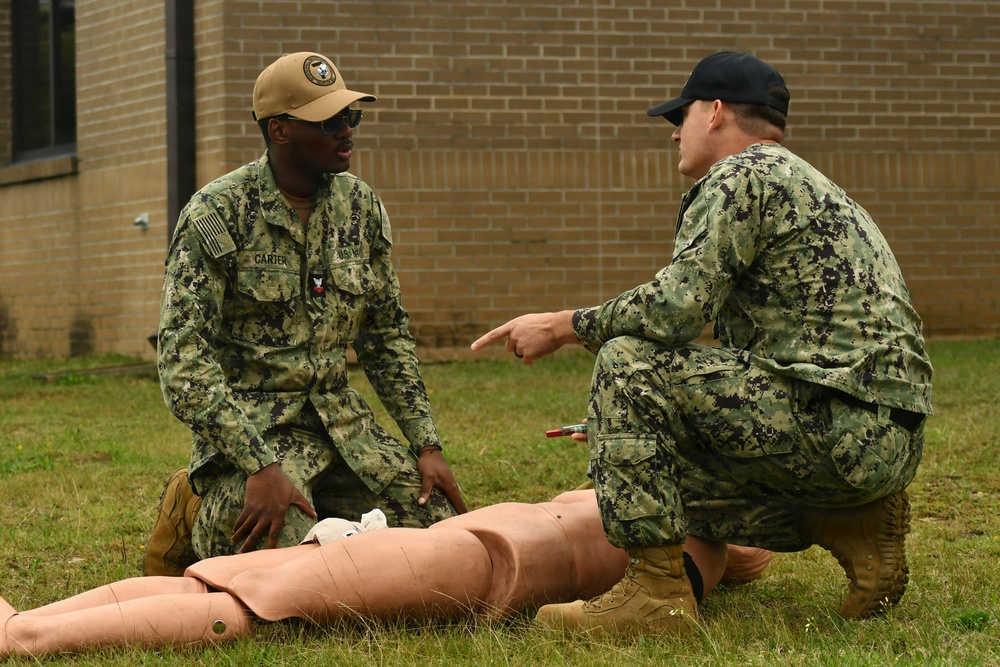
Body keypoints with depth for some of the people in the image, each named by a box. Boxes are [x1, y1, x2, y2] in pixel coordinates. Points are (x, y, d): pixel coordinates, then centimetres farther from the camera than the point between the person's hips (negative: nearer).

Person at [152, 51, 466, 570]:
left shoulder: (360, 206, 6)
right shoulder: (216, 215, -13)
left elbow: (387, 337, 15)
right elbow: (182, 360, -18)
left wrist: (427, 444, 5)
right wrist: (260, 466, -27)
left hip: (343, 423, 6)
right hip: (252, 424, -6)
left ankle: (319, 510, 16)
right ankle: (200, 516, 5)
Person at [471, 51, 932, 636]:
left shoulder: (740, 176, -5)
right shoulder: (802, 183, 27)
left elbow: (677, 306, -19)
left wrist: (564, 327, -5)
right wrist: (629, 430, 34)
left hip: (838, 423, -10)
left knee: (627, 363, -12)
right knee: (662, 472, 23)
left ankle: (656, 592, -14)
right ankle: (853, 525, 11)